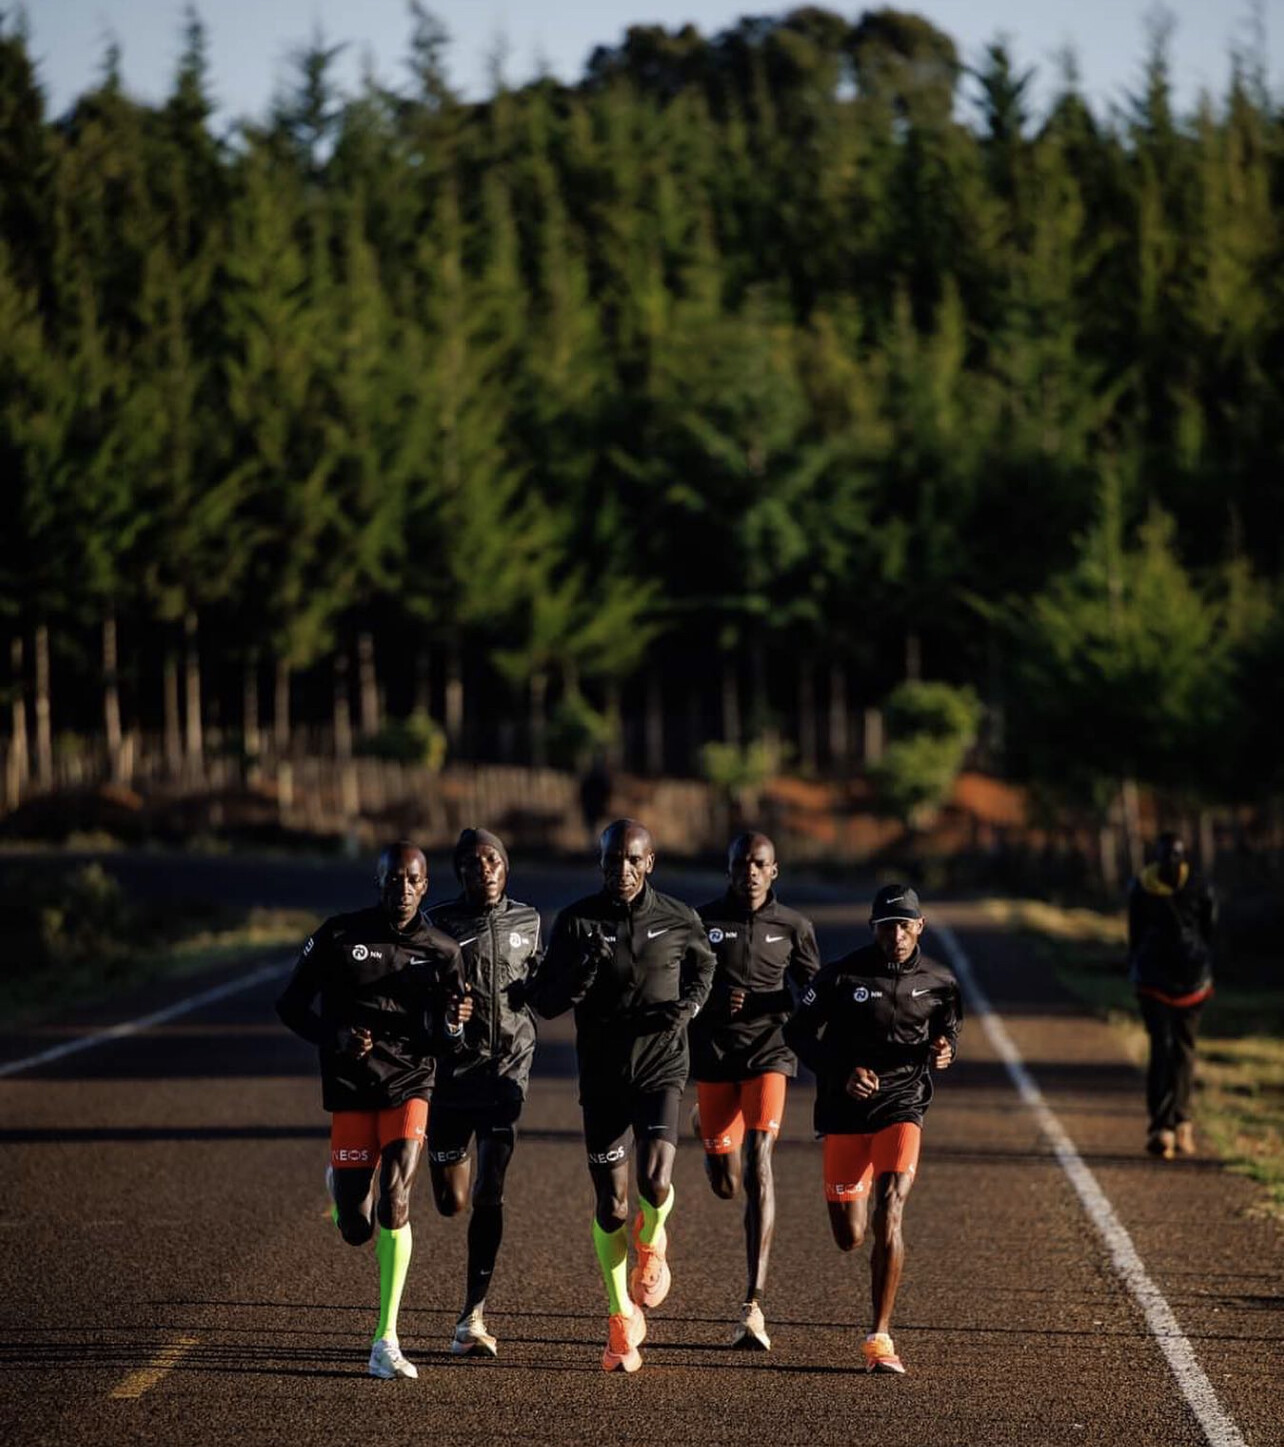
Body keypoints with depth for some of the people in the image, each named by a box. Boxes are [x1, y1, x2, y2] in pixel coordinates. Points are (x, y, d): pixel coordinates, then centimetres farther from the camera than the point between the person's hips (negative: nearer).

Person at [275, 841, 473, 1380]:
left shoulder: (441, 952, 3)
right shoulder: (339, 935, -2)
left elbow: (446, 1044, 8)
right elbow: (291, 1004, 3)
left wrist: (454, 1026, -16)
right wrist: (333, 1037, -15)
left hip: (410, 1083, 0)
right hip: (351, 1087, 0)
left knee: (395, 1199, -20)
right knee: (357, 1231, -2)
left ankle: (386, 1342, -14)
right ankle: (341, 1185, 38)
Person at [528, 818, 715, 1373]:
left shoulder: (678, 920, -2)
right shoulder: (578, 921, -4)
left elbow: (703, 964, 20)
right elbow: (545, 1001, -2)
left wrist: (688, 1004, 0)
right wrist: (579, 974, -22)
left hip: (661, 1068, -1)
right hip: (602, 1074, 1)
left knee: (655, 1182, -21)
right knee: (610, 1205, 4)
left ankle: (652, 1243, 16)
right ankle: (623, 1319, 20)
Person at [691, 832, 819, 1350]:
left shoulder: (792, 926, 5)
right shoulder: (702, 920, 3)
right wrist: (712, 1003, -10)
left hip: (769, 1052, -1)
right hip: (714, 1054, 1)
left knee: (758, 1169, -17)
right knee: (725, 1185, 5)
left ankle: (753, 1308, -19)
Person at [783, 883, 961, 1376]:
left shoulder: (938, 982, 1)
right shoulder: (842, 976, -6)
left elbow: (949, 1027, 18)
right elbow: (799, 1032, -1)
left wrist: (944, 1050, -6)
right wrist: (843, 1073, -15)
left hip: (903, 1106, 0)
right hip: (846, 1110, 0)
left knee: (889, 1214, -19)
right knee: (849, 1239, 4)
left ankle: (880, 1337, -12)